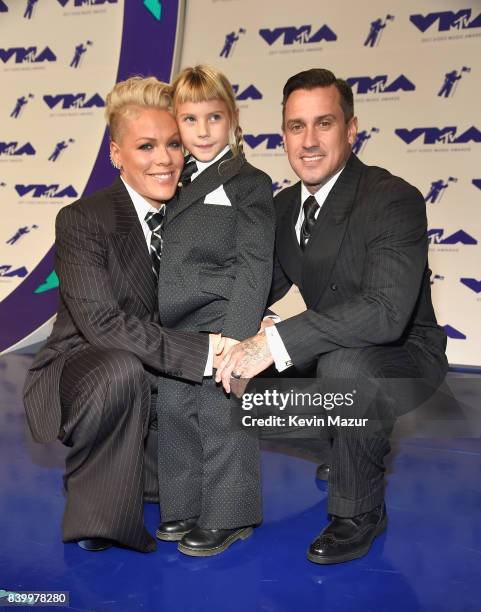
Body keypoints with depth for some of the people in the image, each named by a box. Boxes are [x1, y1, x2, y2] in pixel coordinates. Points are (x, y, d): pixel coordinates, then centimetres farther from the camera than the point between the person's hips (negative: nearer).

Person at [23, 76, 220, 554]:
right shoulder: (81, 220, -18)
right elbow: (101, 322, -29)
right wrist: (204, 353, -34)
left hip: (148, 388, 6)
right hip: (75, 377, -5)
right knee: (122, 368, -37)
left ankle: (121, 462, 24)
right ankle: (92, 507, -12)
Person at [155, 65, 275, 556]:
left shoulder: (249, 183, -6)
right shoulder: (176, 182, 14)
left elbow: (255, 266, -12)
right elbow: (163, 264, 16)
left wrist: (236, 332, -20)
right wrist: (153, 323, 13)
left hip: (222, 328, -7)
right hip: (174, 330, 7)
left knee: (222, 422, 3)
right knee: (175, 416, 15)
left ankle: (227, 517, 21)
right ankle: (185, 508, 33)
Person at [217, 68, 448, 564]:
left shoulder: (395, 200, -24)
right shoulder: (286, 205, 0)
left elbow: (385, 311, -37)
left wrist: (276, 342, -43)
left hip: (403, 356, -7)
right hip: (332, 353, 8)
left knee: (344, 363, -37)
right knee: (236, 371, 0)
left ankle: (359, 512, -10)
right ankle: (356, 446, 18)